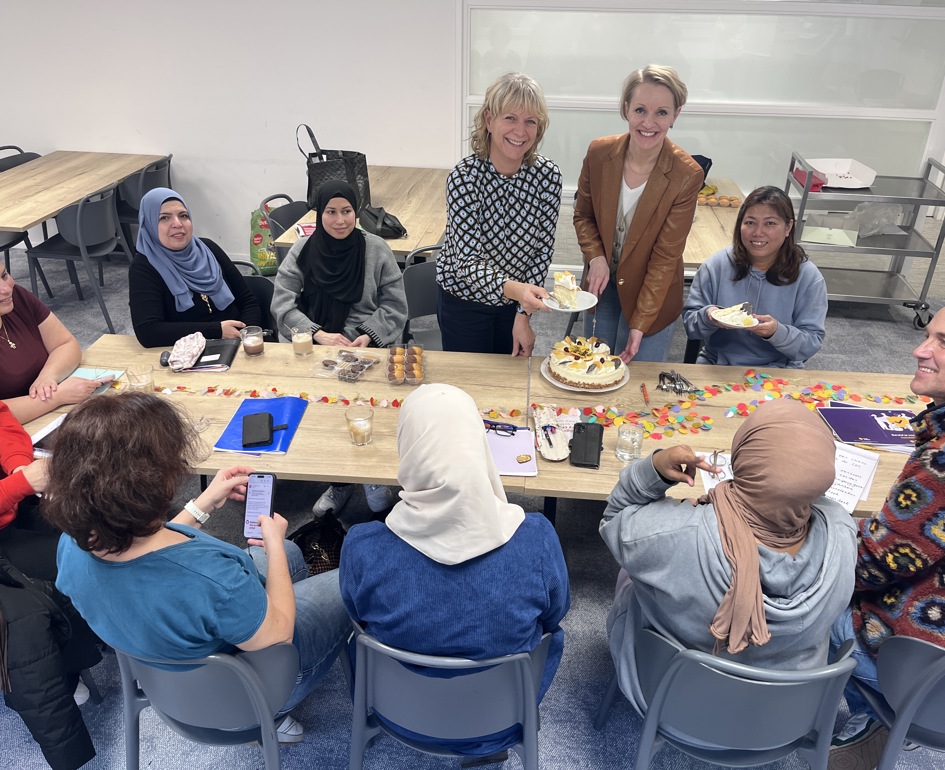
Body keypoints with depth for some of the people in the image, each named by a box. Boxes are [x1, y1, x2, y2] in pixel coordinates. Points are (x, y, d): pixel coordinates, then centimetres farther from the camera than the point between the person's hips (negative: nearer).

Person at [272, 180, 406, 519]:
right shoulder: (302, 250, 6)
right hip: (313, 347, 1)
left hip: (365, 347, -1)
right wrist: (318, 334, -17)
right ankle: (341, 480, -3)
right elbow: (282, 303, -1)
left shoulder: (376, 250, 3)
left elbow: (394, 305, 4)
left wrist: (368, 335, -13)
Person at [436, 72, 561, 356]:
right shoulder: (464, 176, -23)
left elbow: (543, 250, -7)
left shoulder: (548, 174, -13)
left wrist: (524, 314, -13)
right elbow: (468, 262, -29)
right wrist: (514, 289, -47)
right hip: (463, 300, -3)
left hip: (517, 301, 3)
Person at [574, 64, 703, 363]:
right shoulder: (599, 153, -13)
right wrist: (596, 257, -16)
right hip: (602, 283, 3)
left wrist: (640, 324, -22)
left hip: (653, 292, -3)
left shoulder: (687, 175, -21)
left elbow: (666, 257, -18)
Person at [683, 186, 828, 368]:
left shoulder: (808, 277, -5)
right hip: (715, 366, -1)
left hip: (777, 372, 1)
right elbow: (689, 322, 1)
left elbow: (813, 342, -6)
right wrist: (708, 317, -22)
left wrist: (777, 332, -25)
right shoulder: (715, 266, -3)